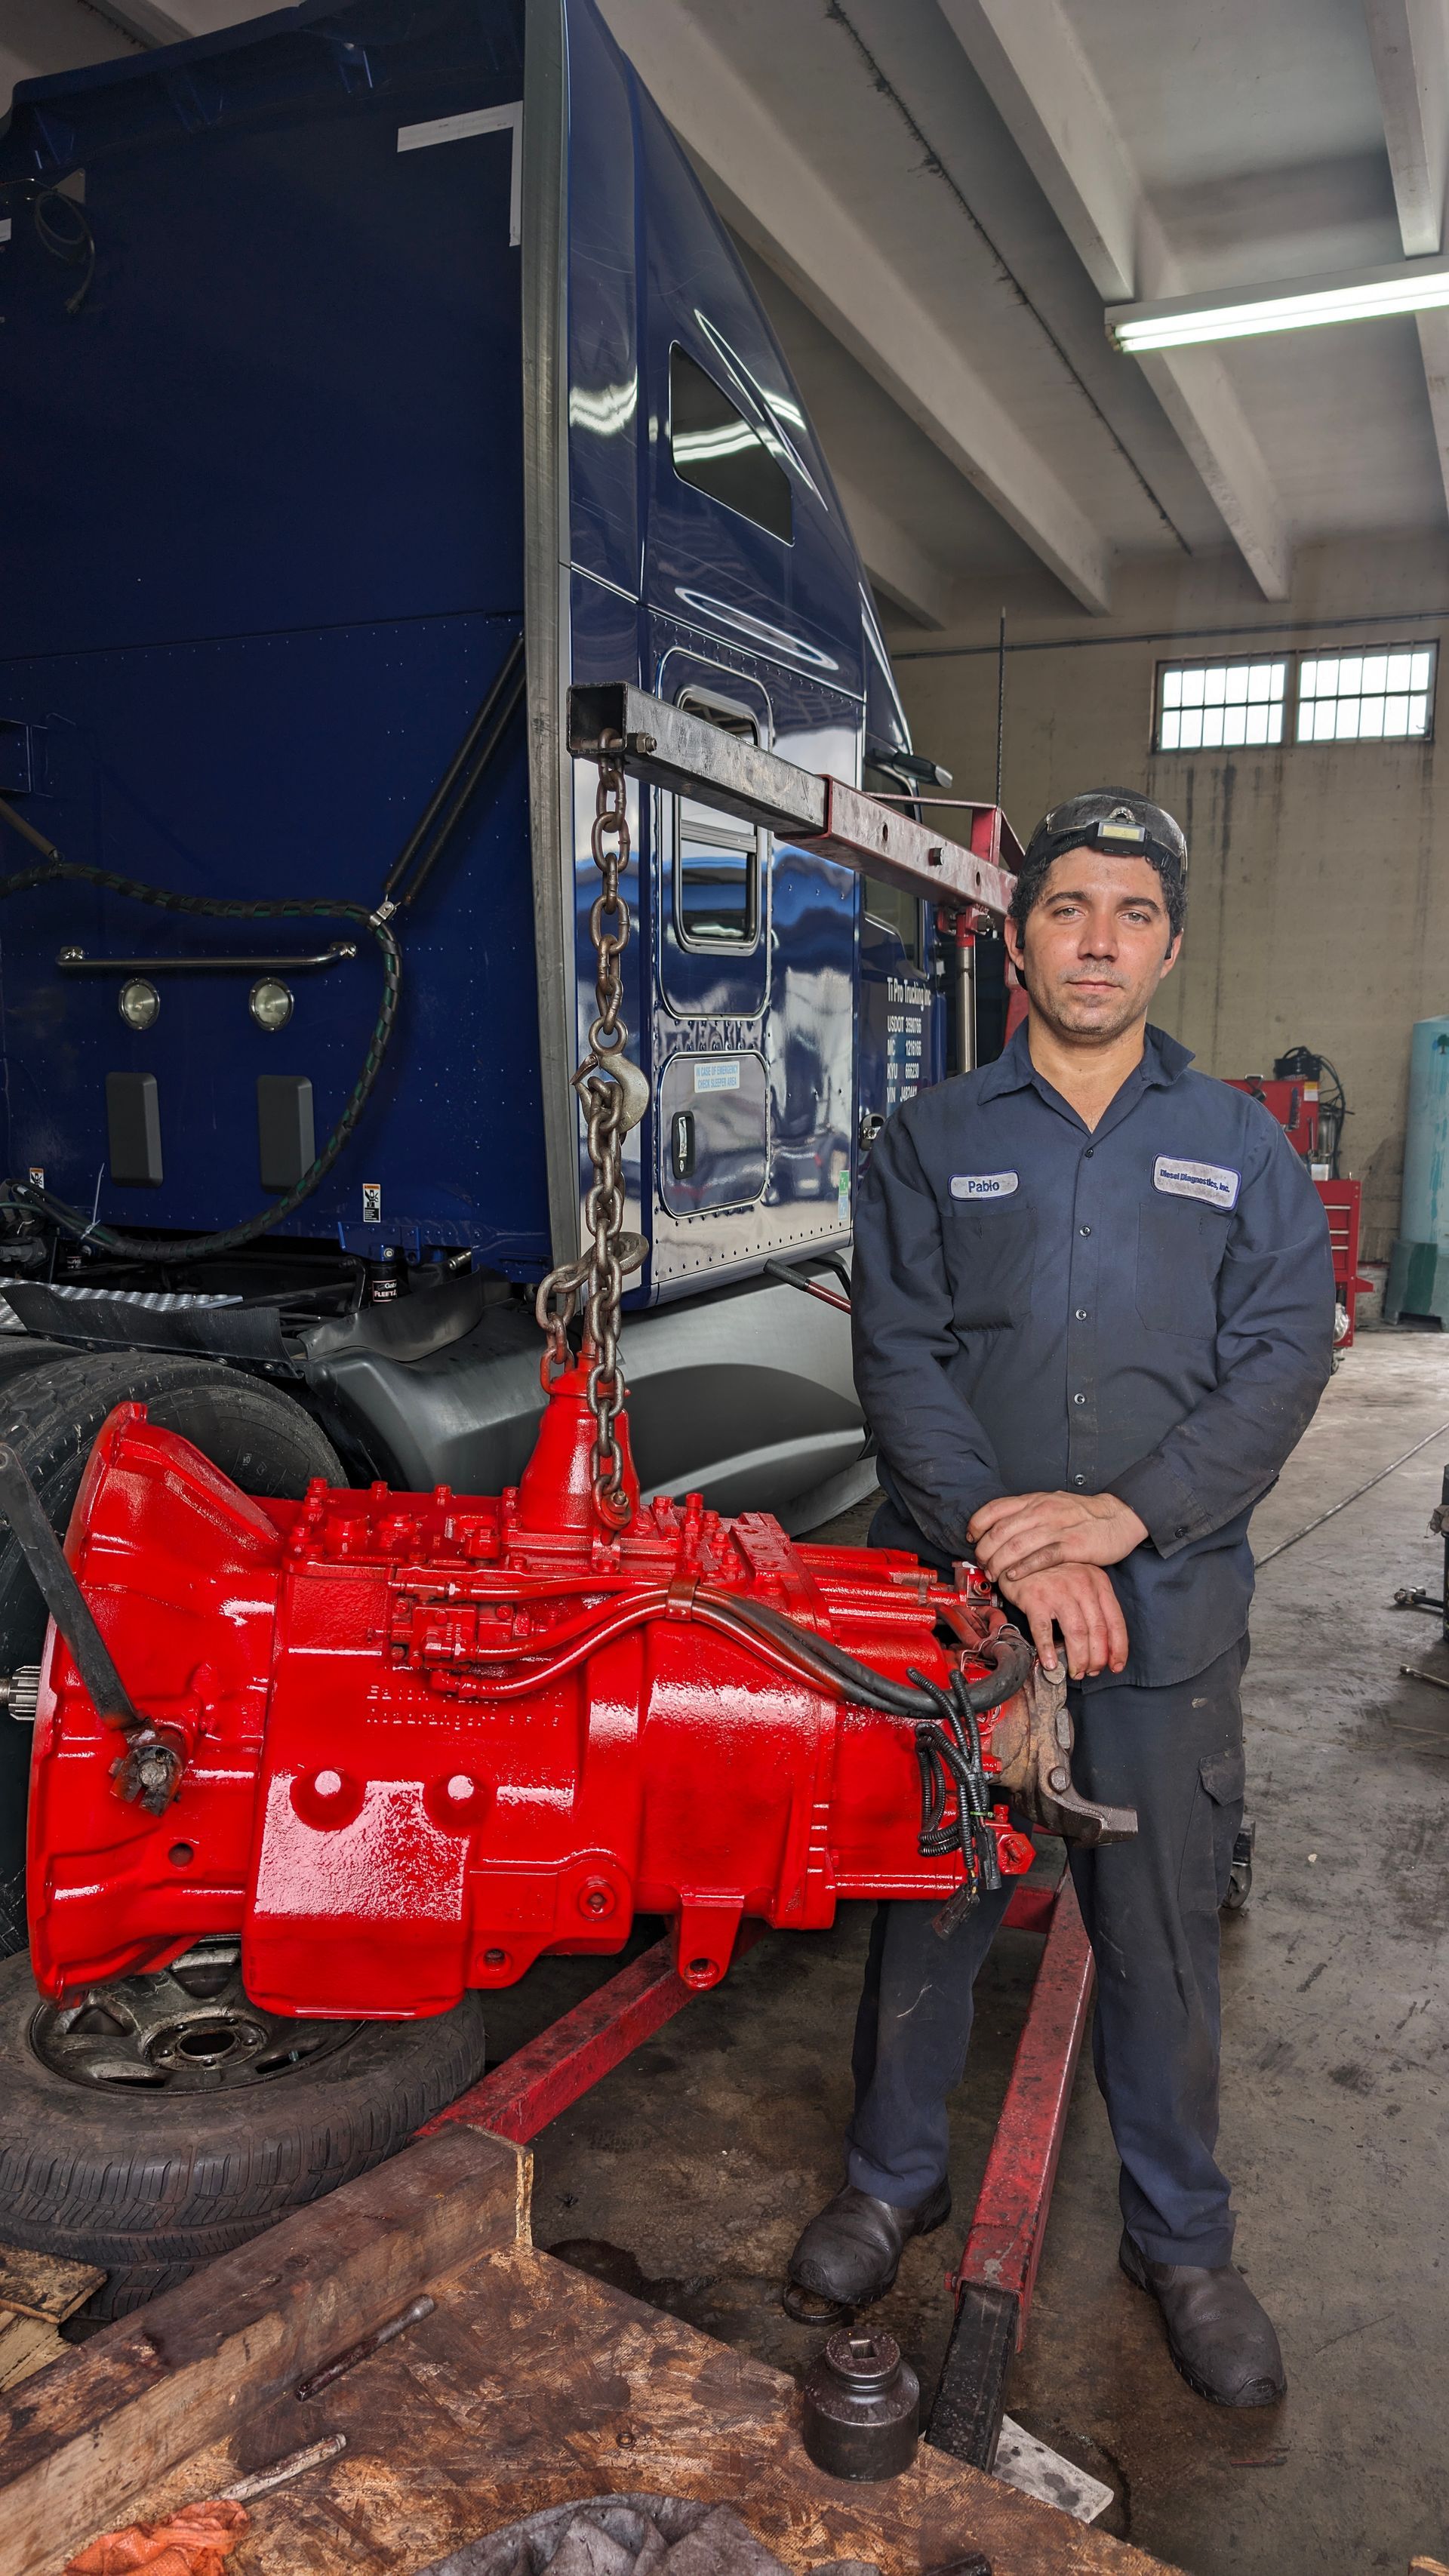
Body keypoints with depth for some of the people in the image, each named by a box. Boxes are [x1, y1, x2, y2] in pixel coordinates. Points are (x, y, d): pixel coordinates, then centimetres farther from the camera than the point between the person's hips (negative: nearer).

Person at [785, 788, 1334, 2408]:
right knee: (926, 1905, 13)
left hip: (1168, 1612, 1)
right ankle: (891, 2183, 36)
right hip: (949, 1598, 0)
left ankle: (1181, 2241, 35)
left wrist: (1126, 1510, -15)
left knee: (1162, 1937, 13)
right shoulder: (932, 1143, 5)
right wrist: (1003, 1533, -16)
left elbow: (1285, 1354, -3)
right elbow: (899, 1355, -4)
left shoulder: (1239, 1148, 7)